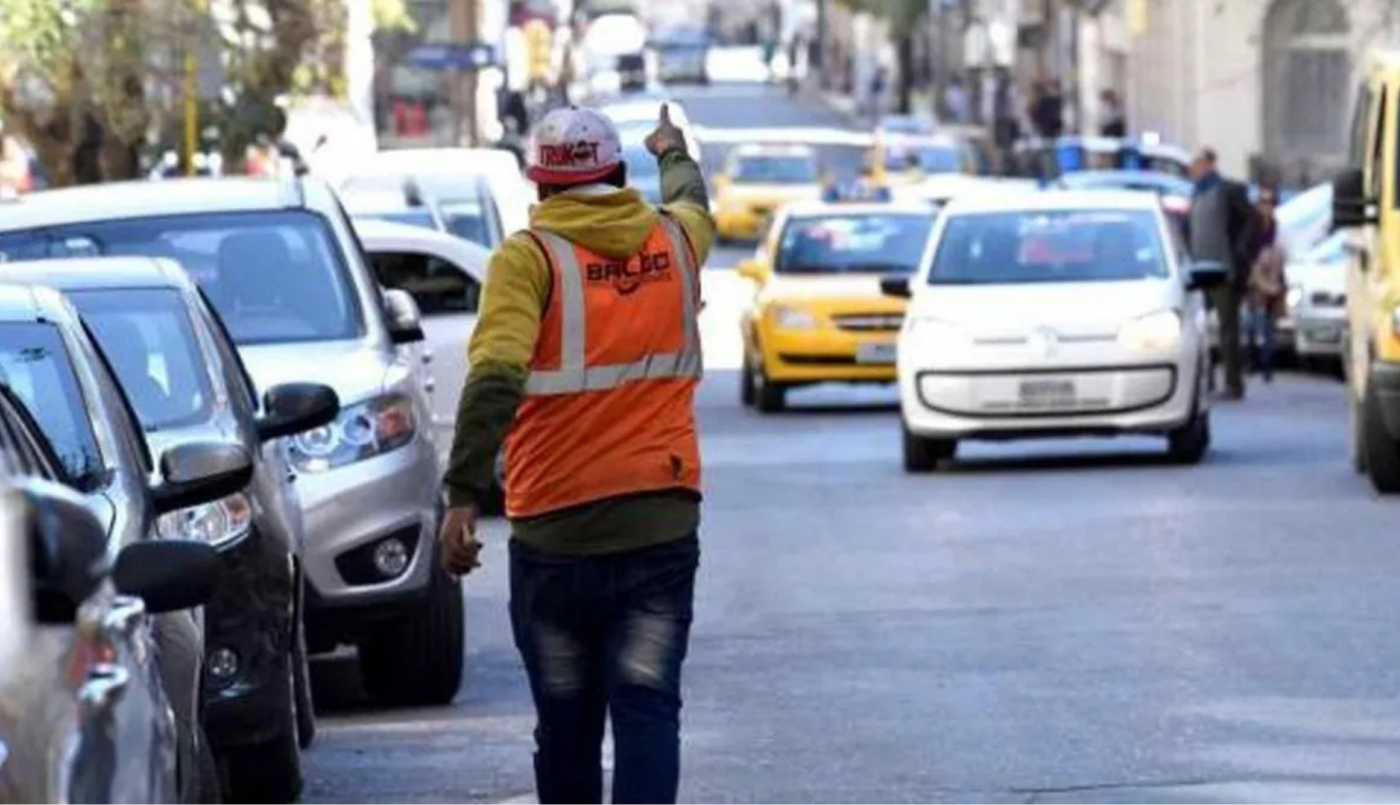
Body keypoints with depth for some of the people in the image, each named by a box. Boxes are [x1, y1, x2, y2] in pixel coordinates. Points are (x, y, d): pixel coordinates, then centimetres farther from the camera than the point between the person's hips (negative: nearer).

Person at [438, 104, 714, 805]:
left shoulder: (530, 256, -6)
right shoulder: (674, 241, 7)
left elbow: (494, 379, -21)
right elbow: (693, 202, 34)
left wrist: (464, 495, -24)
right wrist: (674, 153, 55)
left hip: (553, 537, -2)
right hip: (660, 529, 2)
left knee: (566, 724, 11)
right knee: (647, 713, -4)